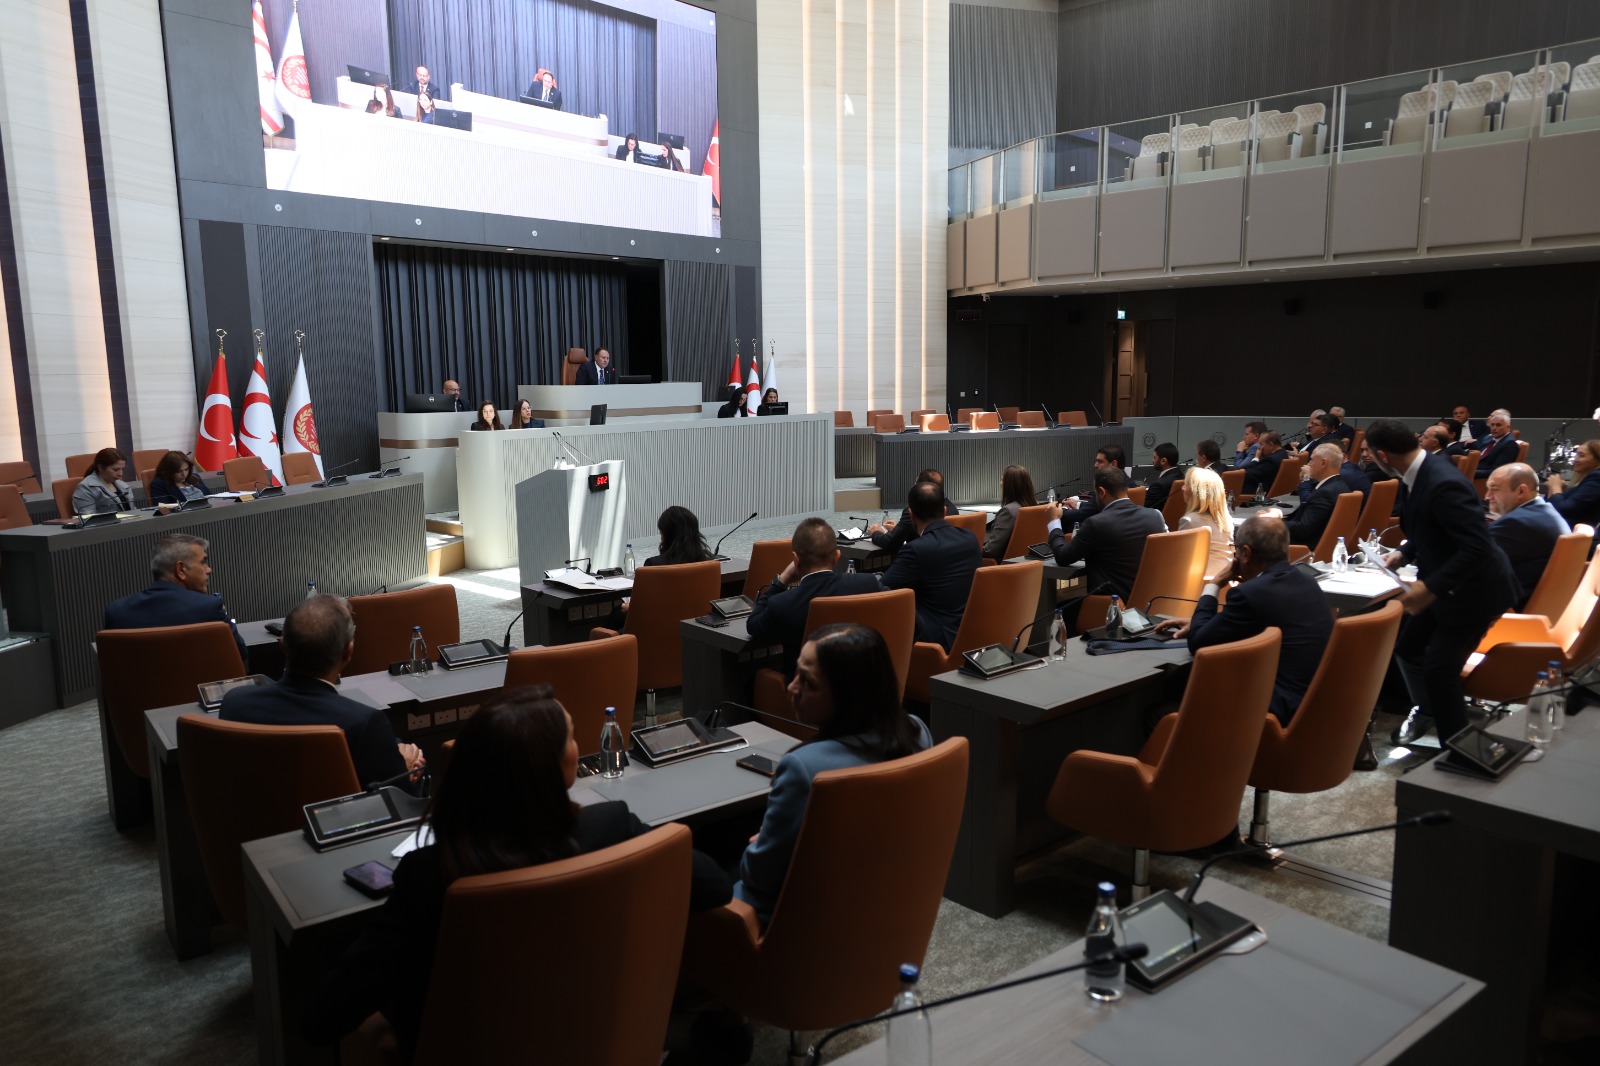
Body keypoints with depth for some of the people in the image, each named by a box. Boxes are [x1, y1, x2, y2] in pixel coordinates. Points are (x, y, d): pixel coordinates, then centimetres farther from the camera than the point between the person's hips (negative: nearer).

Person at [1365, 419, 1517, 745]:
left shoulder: (1443, 484, -32)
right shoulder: (1422, 471, -3)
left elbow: (1477, 547, -32)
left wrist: (1430, 588, -32)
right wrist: (1403, 554, 2)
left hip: (1473, 589, -9)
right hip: (1444, 583, 9)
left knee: (1439, 669, -8)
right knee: (1406, 646, 17)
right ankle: (1426, 709, 43)